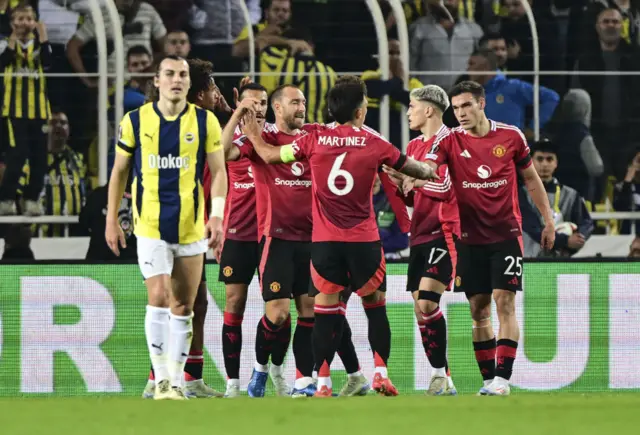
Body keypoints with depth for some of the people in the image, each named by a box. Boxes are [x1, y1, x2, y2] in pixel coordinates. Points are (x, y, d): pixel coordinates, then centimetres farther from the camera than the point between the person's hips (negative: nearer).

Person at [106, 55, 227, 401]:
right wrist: (112, 220, 7)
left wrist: (217, 215, -11)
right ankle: (161, 379, -8)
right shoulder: (135, 122, 1)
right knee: (159, 298, -15)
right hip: (150, 226, -1)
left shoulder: (205, 122, 1)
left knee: (183, 307, 7)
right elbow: (119, 172, 9)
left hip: (191, 227, 1)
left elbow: (218, 171, 2)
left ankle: (177, 381, 16)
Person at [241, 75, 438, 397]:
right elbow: (411, 168, 11)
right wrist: (431, 173, 33)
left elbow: (270, 155, 9)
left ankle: (323, 382, -1)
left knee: (326, 311, 4)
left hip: (324, 241, 1)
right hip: (364, 240, -1)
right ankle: (381, 372, 7)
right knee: (375, 306, 14)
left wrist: (254, 135, 29)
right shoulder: (374, 143, -1)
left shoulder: (315, 139, -1)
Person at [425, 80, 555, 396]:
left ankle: (503, 378, -11)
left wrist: (548, 220, 12)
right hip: (470, 237, 1)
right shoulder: (450, 141, -4)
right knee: (478, 310, 4)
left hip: (506, 234, -1)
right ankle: (489, 379, 12)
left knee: (504, 303, -10)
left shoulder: (511, 136, -2)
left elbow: (531, 179, 10)